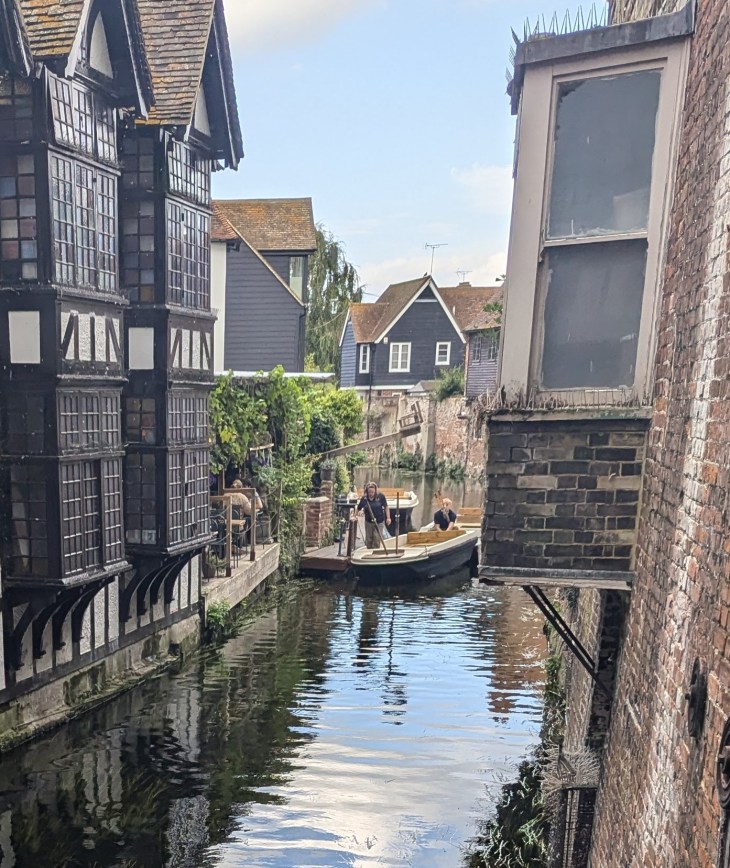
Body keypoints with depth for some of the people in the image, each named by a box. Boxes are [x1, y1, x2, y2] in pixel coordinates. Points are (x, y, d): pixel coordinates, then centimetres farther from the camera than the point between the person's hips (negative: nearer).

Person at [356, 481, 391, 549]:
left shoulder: (381, 496, -11)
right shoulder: (364, 498, -9)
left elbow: (386, 507, -2)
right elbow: (358, 509, -1)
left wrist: (388, 518, -5)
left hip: (379, 522, -2)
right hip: (368, 522, 2)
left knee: (376, 539, -9)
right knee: (368, 540, 11)